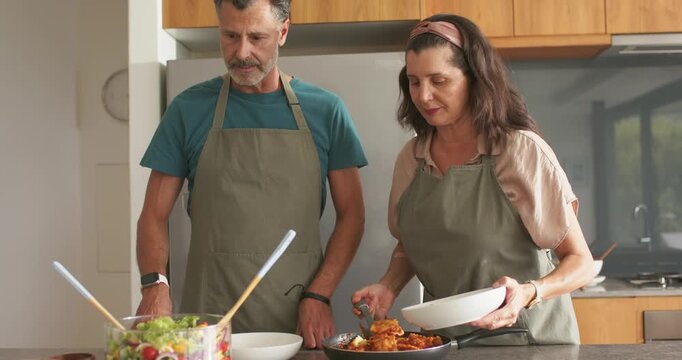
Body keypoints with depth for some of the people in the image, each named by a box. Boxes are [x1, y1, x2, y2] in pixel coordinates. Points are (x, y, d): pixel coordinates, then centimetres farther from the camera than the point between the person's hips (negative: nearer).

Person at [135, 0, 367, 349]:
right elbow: (154, 215, 3)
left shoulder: (325, 110, 2)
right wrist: (155, 284, -14)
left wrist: (318, 295, -8)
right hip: (209, 318, 0)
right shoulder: (188, 109, 2)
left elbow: (350, 214, 3)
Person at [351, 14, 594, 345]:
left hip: (525, 336, -3)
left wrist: (528, 293, -25)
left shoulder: (522, 152, -11)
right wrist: (389, 286, -3)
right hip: (444, 340, 3)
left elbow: (580, 262, -7)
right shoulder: (410, 158, 2)